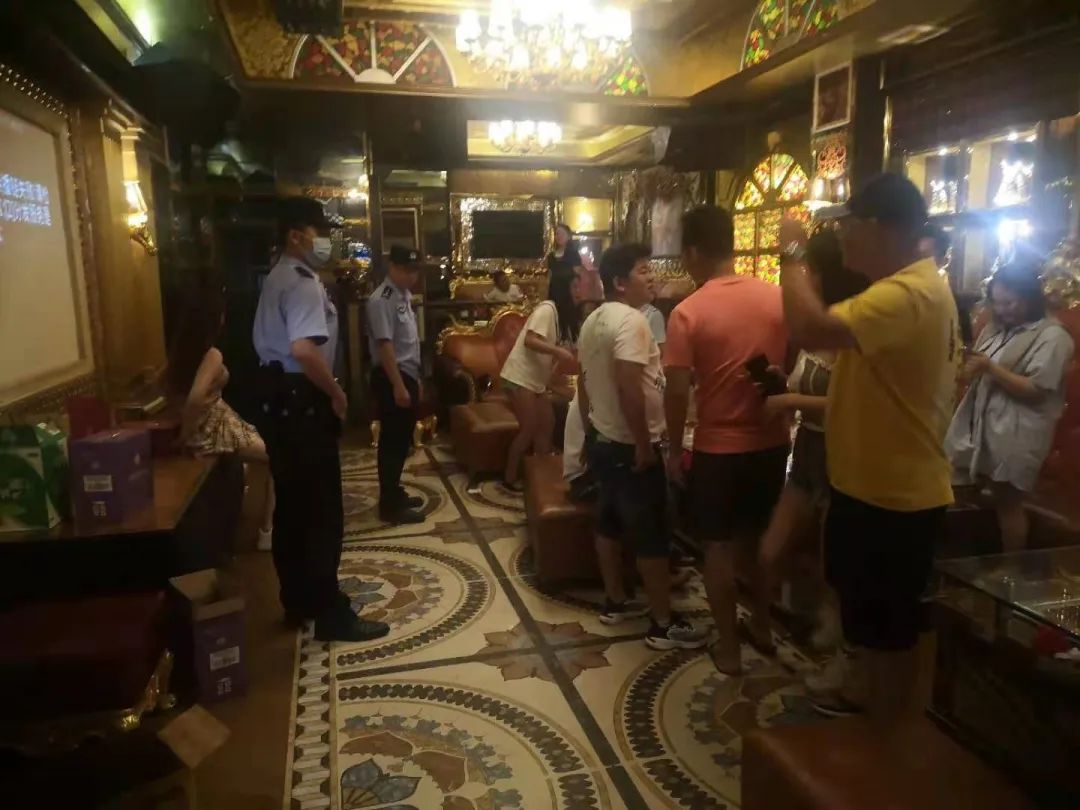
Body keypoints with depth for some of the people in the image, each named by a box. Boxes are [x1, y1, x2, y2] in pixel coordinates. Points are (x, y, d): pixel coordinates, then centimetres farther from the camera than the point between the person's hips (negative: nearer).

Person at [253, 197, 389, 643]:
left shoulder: (277, 279, 17)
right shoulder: (303, 282, -16)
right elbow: (304, 349, -31)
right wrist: (336, 393, -17)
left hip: (277, 397, 11)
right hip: (302, 402, -11)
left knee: (291, 506, 16)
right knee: (321, 509, -3)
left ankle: (298, 601, 27)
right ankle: (330, 612, 5)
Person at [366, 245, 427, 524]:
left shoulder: (404, 295, 13)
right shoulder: (382, 300, -17)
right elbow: (385, 345, -22)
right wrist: (398, 386, -24)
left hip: (407, 375, 9)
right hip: (391, 378, -9)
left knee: (402, 439, 16)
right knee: (393, 441, -3)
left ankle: (394, 493, 29)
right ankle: (389, 505, 6)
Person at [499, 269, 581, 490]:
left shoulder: (565, 315, 13)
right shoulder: (547, 308, -16)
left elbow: (568, 348, 11)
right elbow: (529, 340, -26)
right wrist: (558, 351, -33)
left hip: (537, 379, 10)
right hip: (521, 376, -10)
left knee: (547, 424, 10)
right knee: (529, 428, -6)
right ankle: (510, 478, 7)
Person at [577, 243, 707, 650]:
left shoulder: (593, 320, 10)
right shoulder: (631, 319, -20)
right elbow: (629, 387, -29)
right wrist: (644, 445, -22)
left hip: (602, 442, 10)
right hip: (630, 447, -10)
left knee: (609, 524, 18)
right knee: (652, 536, 0)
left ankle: (616, 602, 32)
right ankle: (664, 624, 10)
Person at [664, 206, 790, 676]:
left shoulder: (688, 313, -15)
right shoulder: (777, 298, -2)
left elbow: (678, 392, -15)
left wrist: (674, 448, -3)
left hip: (718, 446, -5)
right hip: (772, 441, 5)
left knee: (719, 547, 10)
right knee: (759, 538, 22)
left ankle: (728, 648, 21)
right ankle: (762, 628, 37)